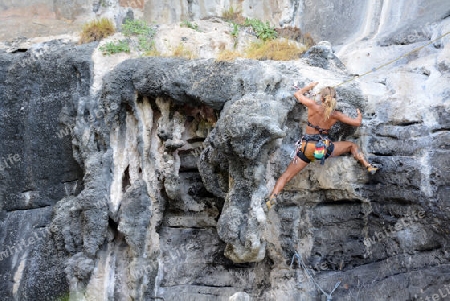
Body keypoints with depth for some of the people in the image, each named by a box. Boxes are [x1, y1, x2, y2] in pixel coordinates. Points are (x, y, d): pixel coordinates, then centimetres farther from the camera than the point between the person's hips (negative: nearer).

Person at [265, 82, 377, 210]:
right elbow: (357, 123, 5)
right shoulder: (336, 115, -3)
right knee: (352, 145, 24)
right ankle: (368, 166, 15)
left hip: (307, 149, 0)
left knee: (287, 175, 5)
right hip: (325, 149, 1)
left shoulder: (313, 106, -8)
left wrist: (310, 86, 24)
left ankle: (273, 196, -11)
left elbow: (297, 94, 7)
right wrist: (359, 115, 28)